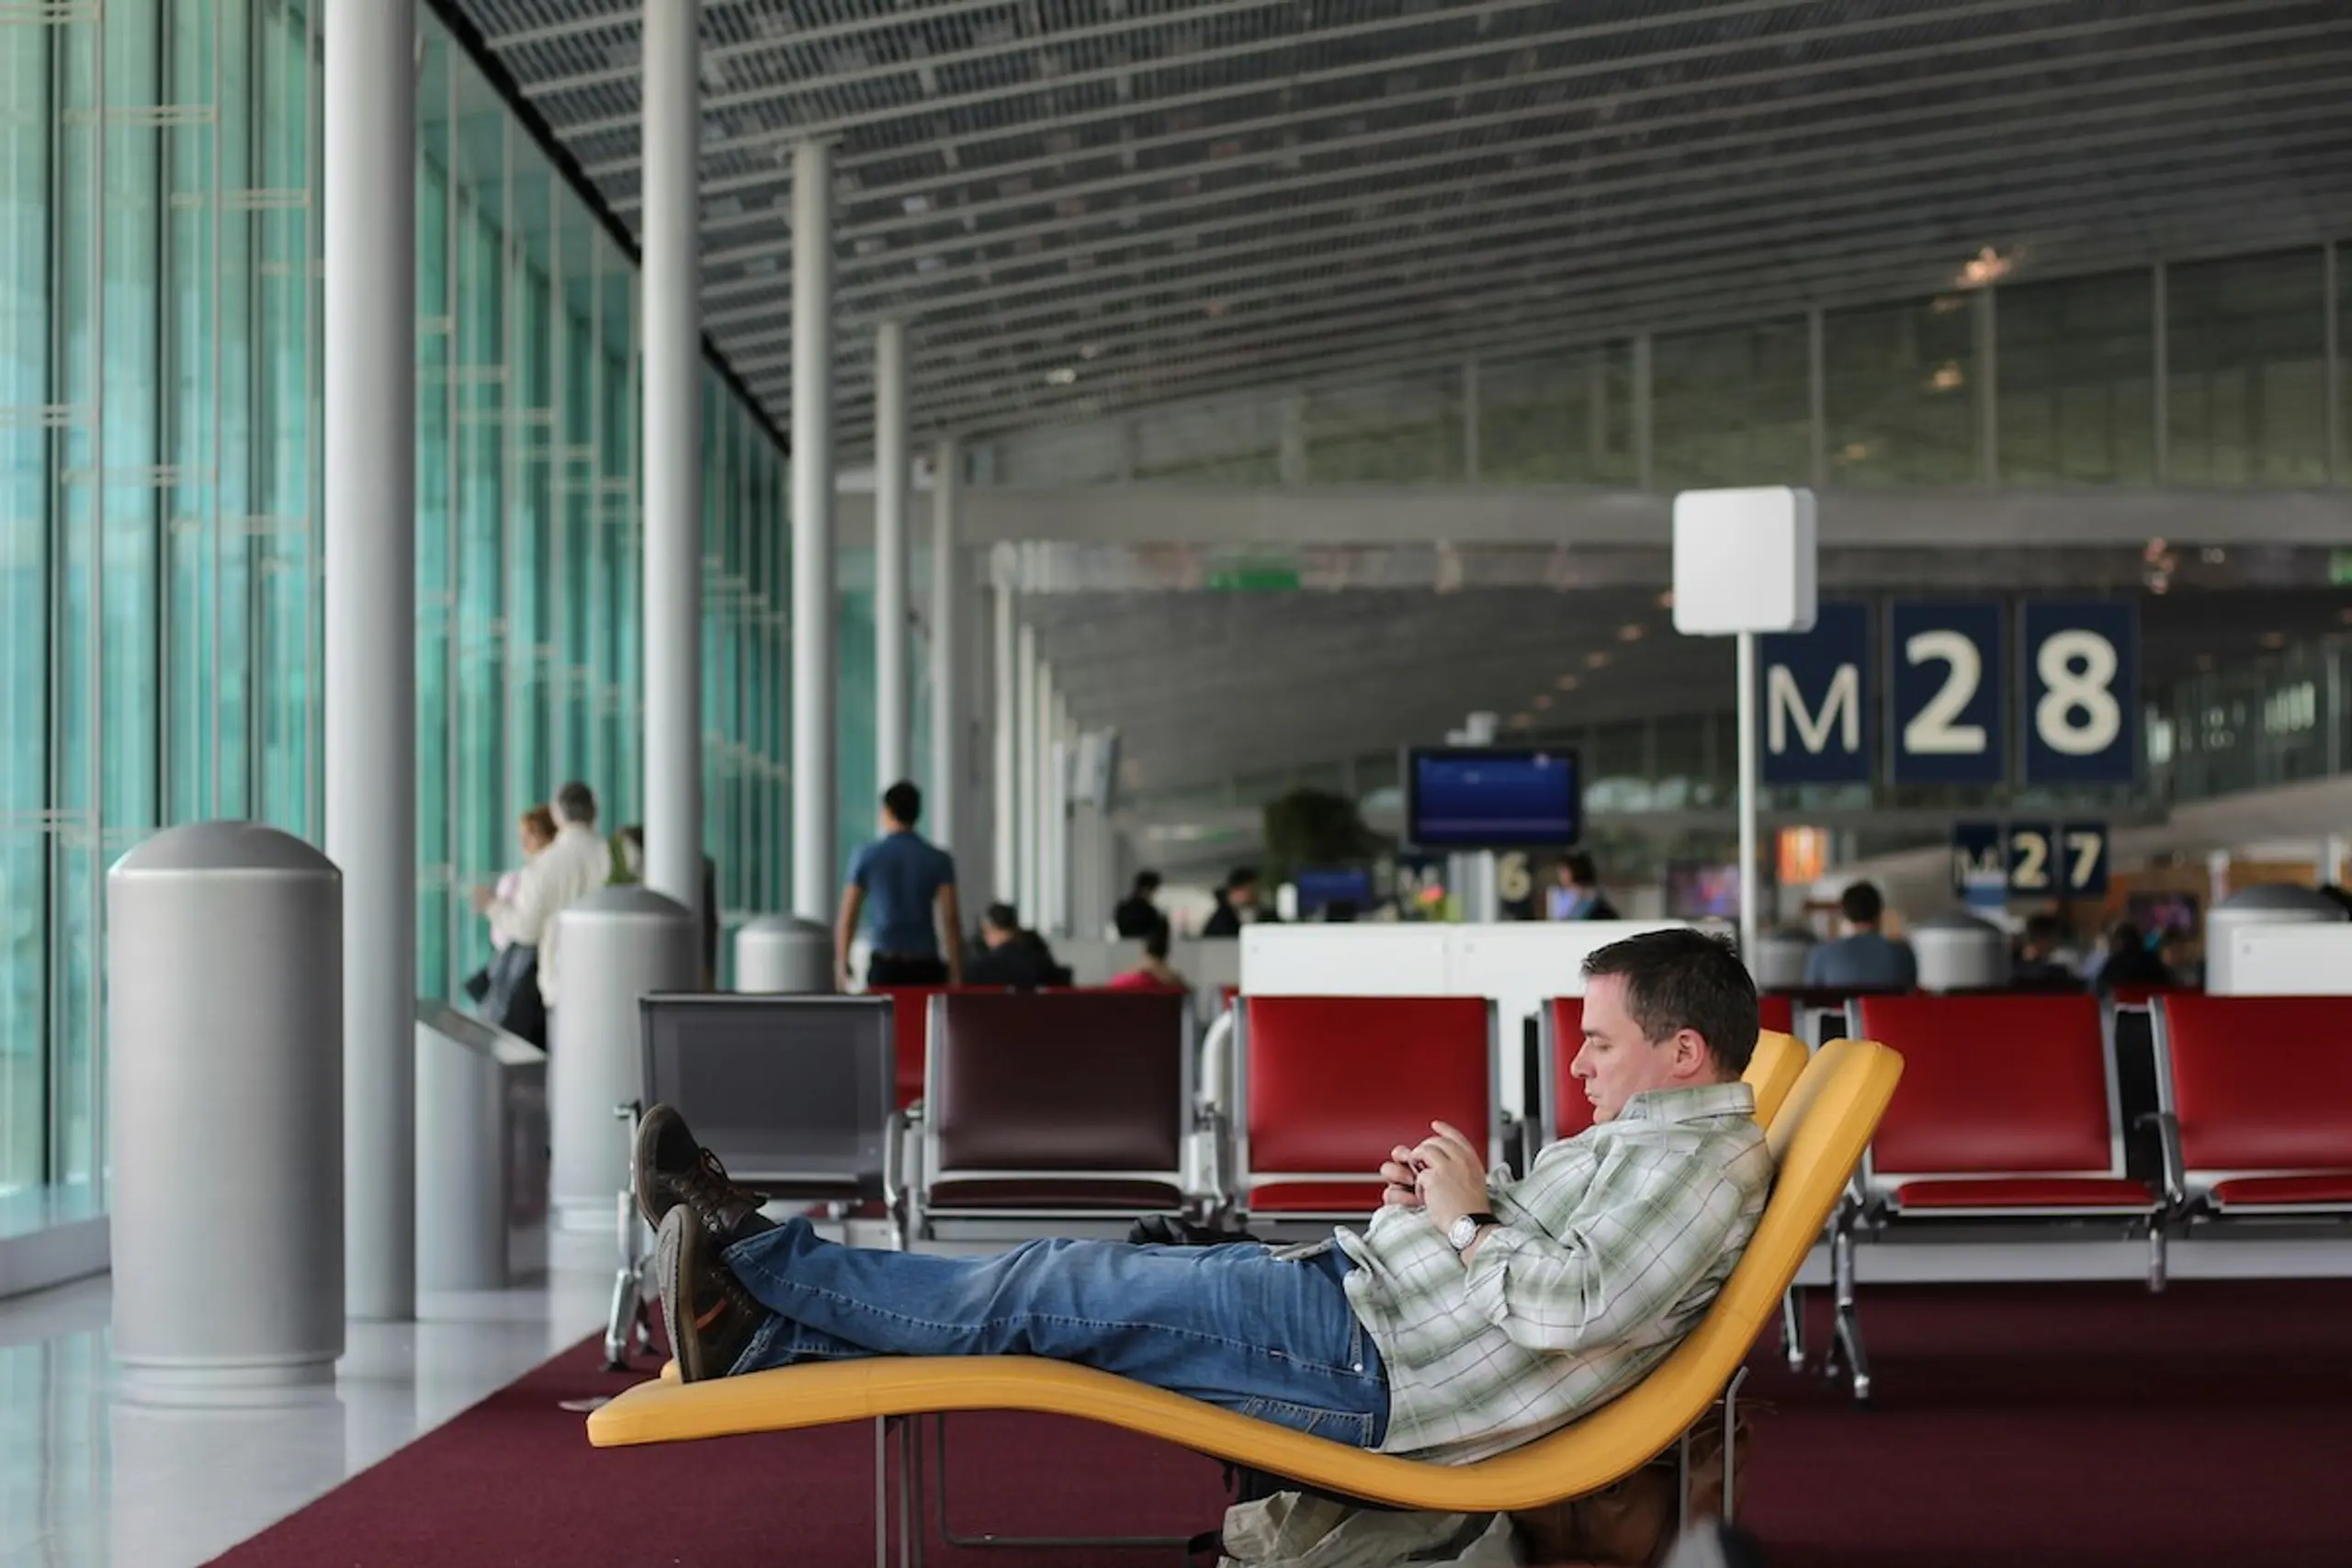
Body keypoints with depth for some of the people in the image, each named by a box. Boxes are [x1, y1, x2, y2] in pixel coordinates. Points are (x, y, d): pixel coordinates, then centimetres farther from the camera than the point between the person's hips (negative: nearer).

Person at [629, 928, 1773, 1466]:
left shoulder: (1701, 1160, -15)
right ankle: (763, 1339, 3)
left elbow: (1571, 1302, -28)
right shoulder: (1655, 1136, 17)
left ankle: (755, 1258, 2)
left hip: (1365, 1363, -10)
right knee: (1083, 1291, 2)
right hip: (1357, 1293, 10)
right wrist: (1446, 1195, 8)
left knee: (1066, 1288, -8)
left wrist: (1466, 1220, -15)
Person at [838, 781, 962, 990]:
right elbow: (950, 919, -4)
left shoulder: (867, 857, 2)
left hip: (885, 965, 0)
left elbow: (847, 917, 3)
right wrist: (956, 974, -2)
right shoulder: (939, 860, 3)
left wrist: (842, 965, 13)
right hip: (926, 966, 0)